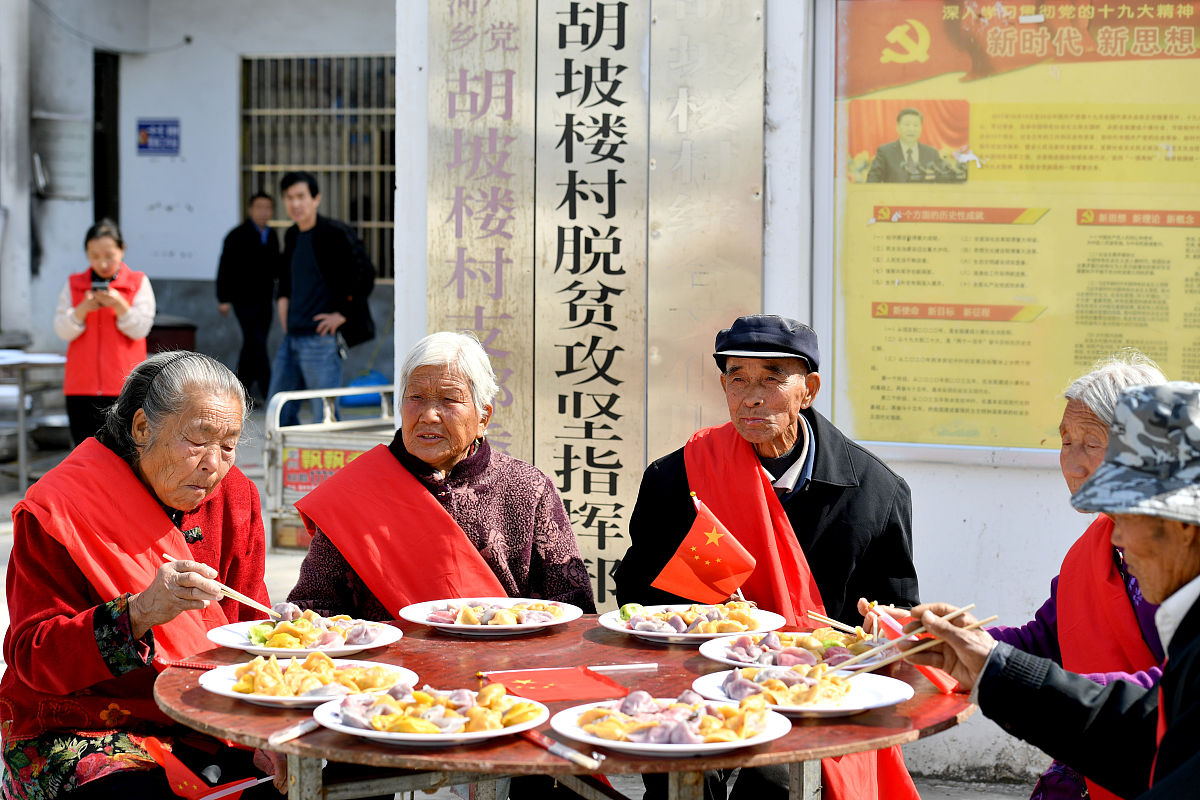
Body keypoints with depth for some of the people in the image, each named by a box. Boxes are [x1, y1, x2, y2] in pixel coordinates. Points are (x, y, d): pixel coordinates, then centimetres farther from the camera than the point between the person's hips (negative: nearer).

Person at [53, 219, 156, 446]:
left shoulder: (138, 283, 4)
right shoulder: (74, 285, 9)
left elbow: (141, 329, -4)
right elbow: (62, 331, 2)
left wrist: (119, 305, -19)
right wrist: (83, 309, -15)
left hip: (124, 384, -2)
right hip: (82, 386, 2)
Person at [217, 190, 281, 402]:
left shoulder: (272, 237, 12)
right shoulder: (238, 236, -6)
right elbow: (225, 268, -7)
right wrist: (224, 299, -11)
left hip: (264, 300, 6)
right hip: (244, 300, -6)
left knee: (251, 348, 10)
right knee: (257, 345, -12)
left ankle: (240, 393, 17)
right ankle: (269, 392, -16)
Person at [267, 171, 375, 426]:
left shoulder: (335, 233, -11)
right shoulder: (291, 235, 13)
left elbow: (365, 275, -17)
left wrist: (342, 315, -15)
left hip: (322, 339, -8)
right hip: (292, 336, 8)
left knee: (324, 419, -5)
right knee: (279, 413, 11)